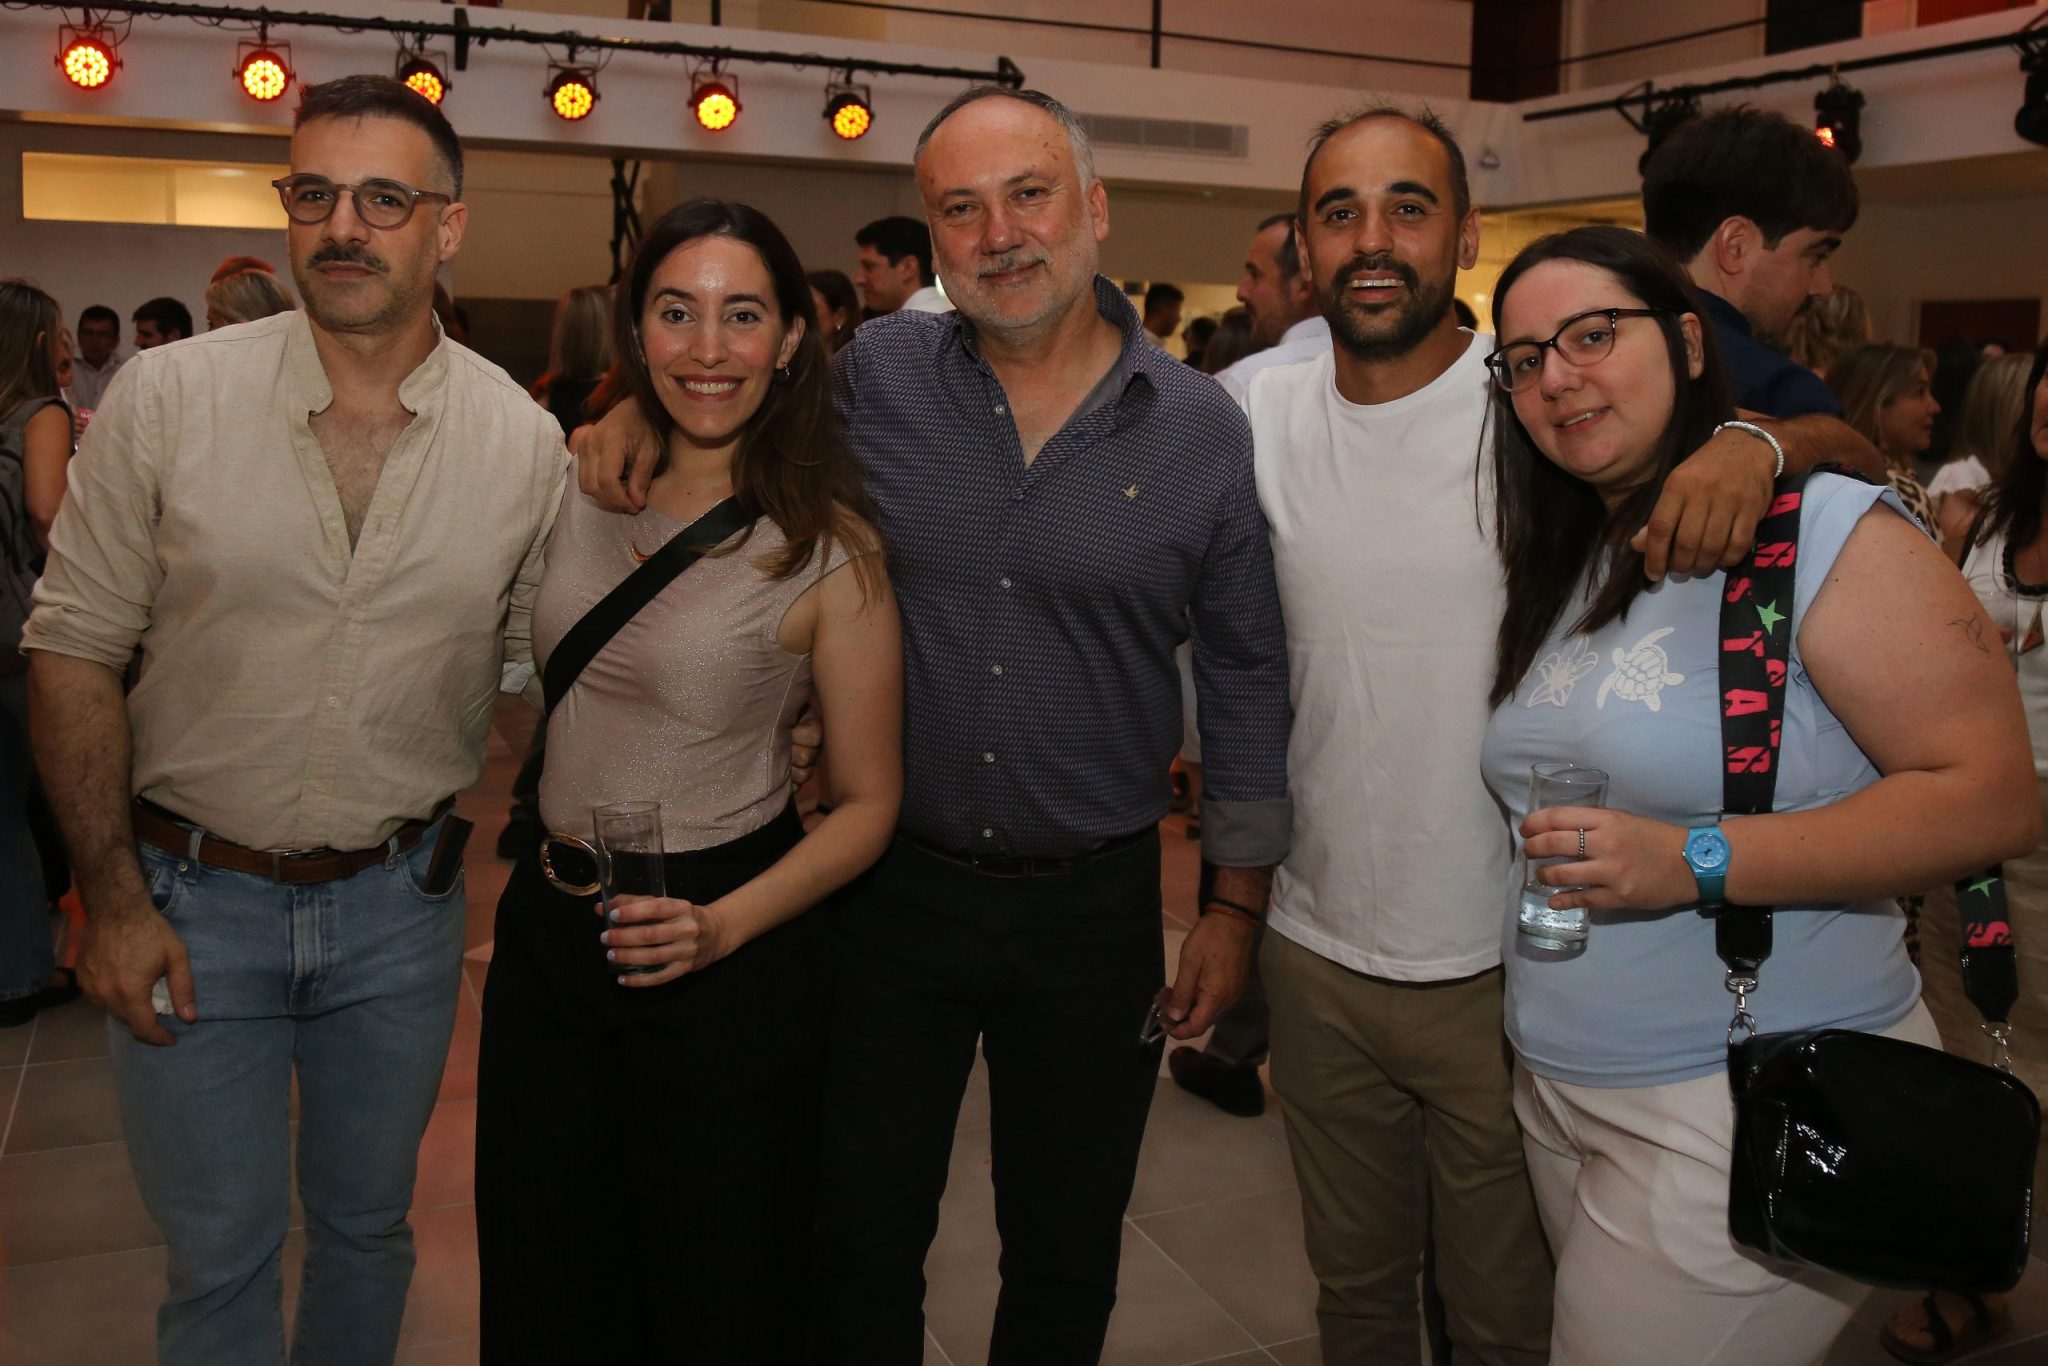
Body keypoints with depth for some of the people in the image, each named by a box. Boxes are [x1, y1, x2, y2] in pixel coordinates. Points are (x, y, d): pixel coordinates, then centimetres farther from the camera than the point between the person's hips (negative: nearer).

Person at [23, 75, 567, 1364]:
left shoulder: (525, 439, -6)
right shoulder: (166, 397, -10)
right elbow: (74, 649, -4)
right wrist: (114, 900, -7)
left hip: (402, 901, 2)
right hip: (190, 899, -1)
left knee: (369, 1223, 19)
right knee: (219, 1255, 11)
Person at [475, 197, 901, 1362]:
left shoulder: (829, 547, -14)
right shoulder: (577, 486, -1)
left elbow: (868, 804, -10)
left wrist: (725, 926, -20)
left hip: (728, 958, -4)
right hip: (547, 927, 5)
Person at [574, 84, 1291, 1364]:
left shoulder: (1206, 430, -6)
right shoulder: (876, 374, -5)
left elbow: (1247, 676, 1)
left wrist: (1237, 903, 1)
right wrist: (645, 407, -7)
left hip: (1094, 907, 0)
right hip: (898, 880, 1)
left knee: (1068, 1253, 18)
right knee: (865, 1234, 16)